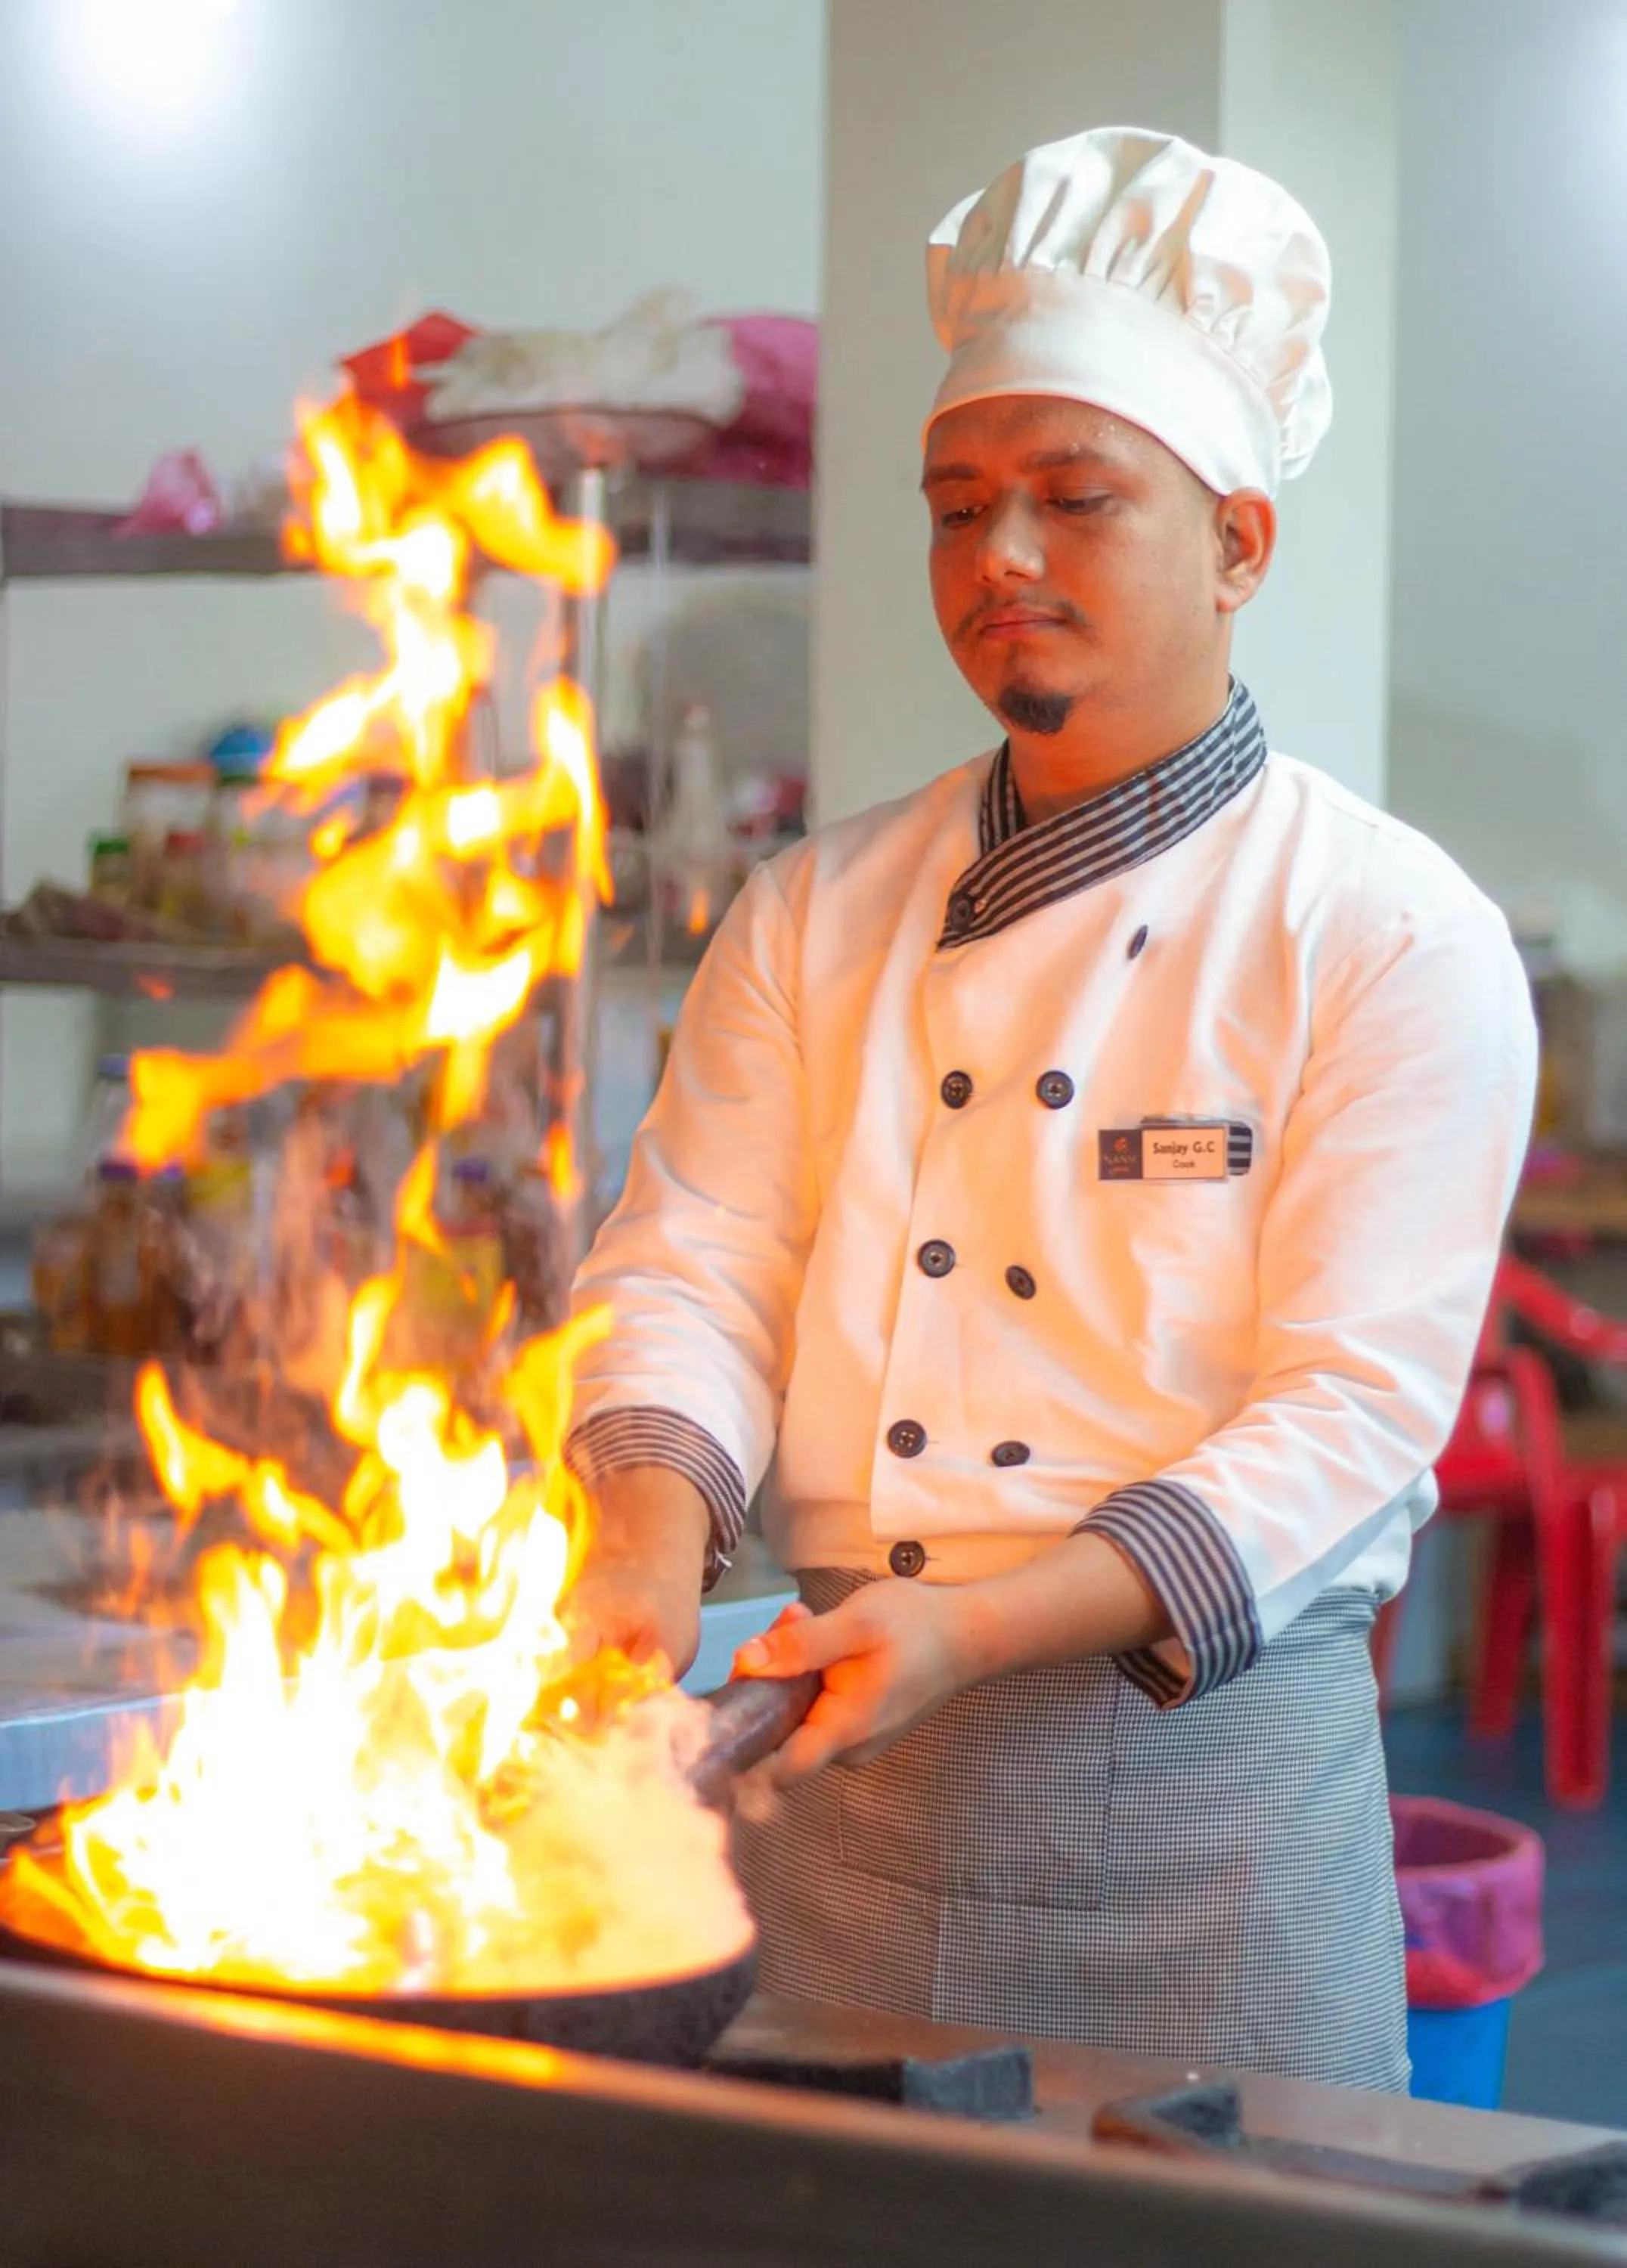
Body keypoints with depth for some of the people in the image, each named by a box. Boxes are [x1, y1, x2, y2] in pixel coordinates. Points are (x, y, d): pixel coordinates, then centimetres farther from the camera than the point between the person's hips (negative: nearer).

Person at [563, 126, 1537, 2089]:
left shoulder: (1394, 937, -6)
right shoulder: (820, 912, 9)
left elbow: (1351, 1409, -11)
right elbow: (696, 1264, 3)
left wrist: (979, 1626, -23)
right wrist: (653, 1534, -19)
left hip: (1203, 1787, -3)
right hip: (835, 1778, 4)